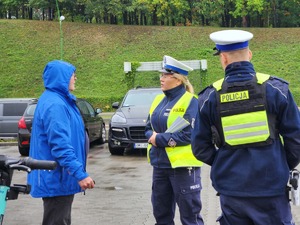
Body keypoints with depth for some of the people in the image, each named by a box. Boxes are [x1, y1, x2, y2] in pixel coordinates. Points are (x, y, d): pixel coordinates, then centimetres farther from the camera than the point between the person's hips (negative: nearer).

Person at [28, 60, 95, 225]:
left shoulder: (57, 100, 14)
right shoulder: (55, 104, -21)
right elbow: (60, 145, -29)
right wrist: (80, 174, -31)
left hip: (57, 176, 11)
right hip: (57, 179, -11)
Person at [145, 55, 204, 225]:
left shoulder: (190, 101, -12)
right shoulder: (159, 100, 12)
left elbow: (189, 134, -20)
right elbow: (149, 128, 16)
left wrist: (159, 139, -16)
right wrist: (152, 136, -8)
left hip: (183, 165, -8)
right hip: (160, 164, 8)